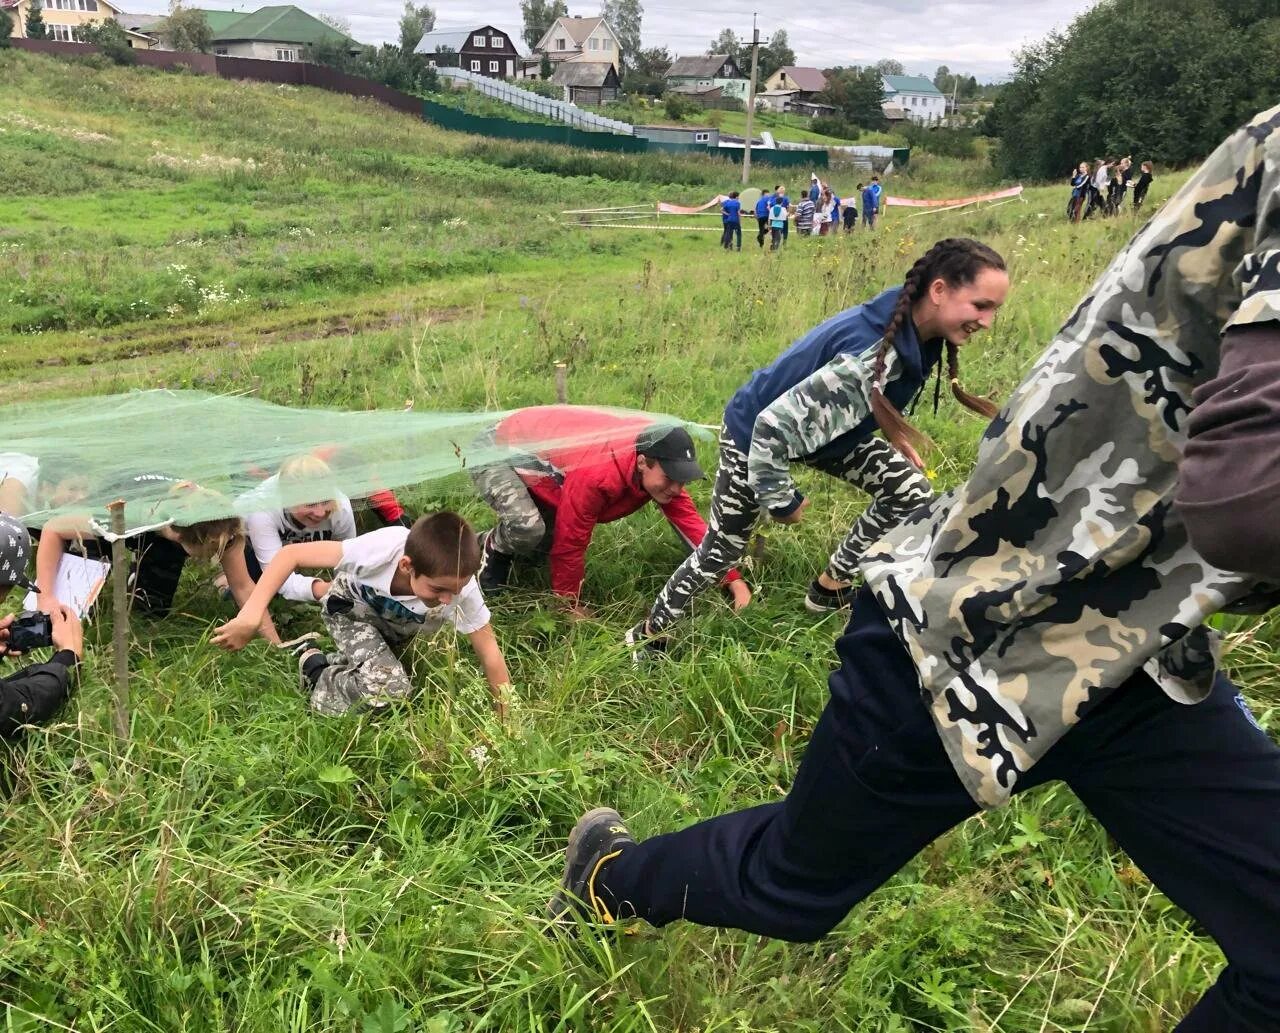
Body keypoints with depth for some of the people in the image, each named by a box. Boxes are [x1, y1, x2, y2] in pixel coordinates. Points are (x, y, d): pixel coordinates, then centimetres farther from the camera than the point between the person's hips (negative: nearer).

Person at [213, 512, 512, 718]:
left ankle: (339, 664, 27)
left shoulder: (461, 586, -36)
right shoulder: (380, 550, -43)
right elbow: (291, 554, -35)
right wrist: (249, 617, -40)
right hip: (352, 607, -3)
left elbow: (488, 650, -24)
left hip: (399, 626, 4)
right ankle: (314, 667, 1)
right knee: (389, 689, -23)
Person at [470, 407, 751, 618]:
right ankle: (493, 549, 3)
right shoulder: (598, 475, -40)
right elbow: (570, 545, -30)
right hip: (496, 451, -8)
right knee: (527, 528, -31)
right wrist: (572, 606, -17)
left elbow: (692, 524, -12)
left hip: (536, 449, 8)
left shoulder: (661, 464, -16)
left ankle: (509, 541, 26)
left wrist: (734, 580, -17)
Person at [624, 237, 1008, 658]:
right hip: (754, 434, -7)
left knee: (912, 490, -3)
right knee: (722, 549, 6)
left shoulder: (909, 327, -15)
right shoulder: (871, 356, -42)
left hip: (822, 425, 8)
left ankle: (830, 589, 12)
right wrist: (782, 501, -24)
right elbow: (773, 425, -38)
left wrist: (896, 436, 6)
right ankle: (650, 634, 29)